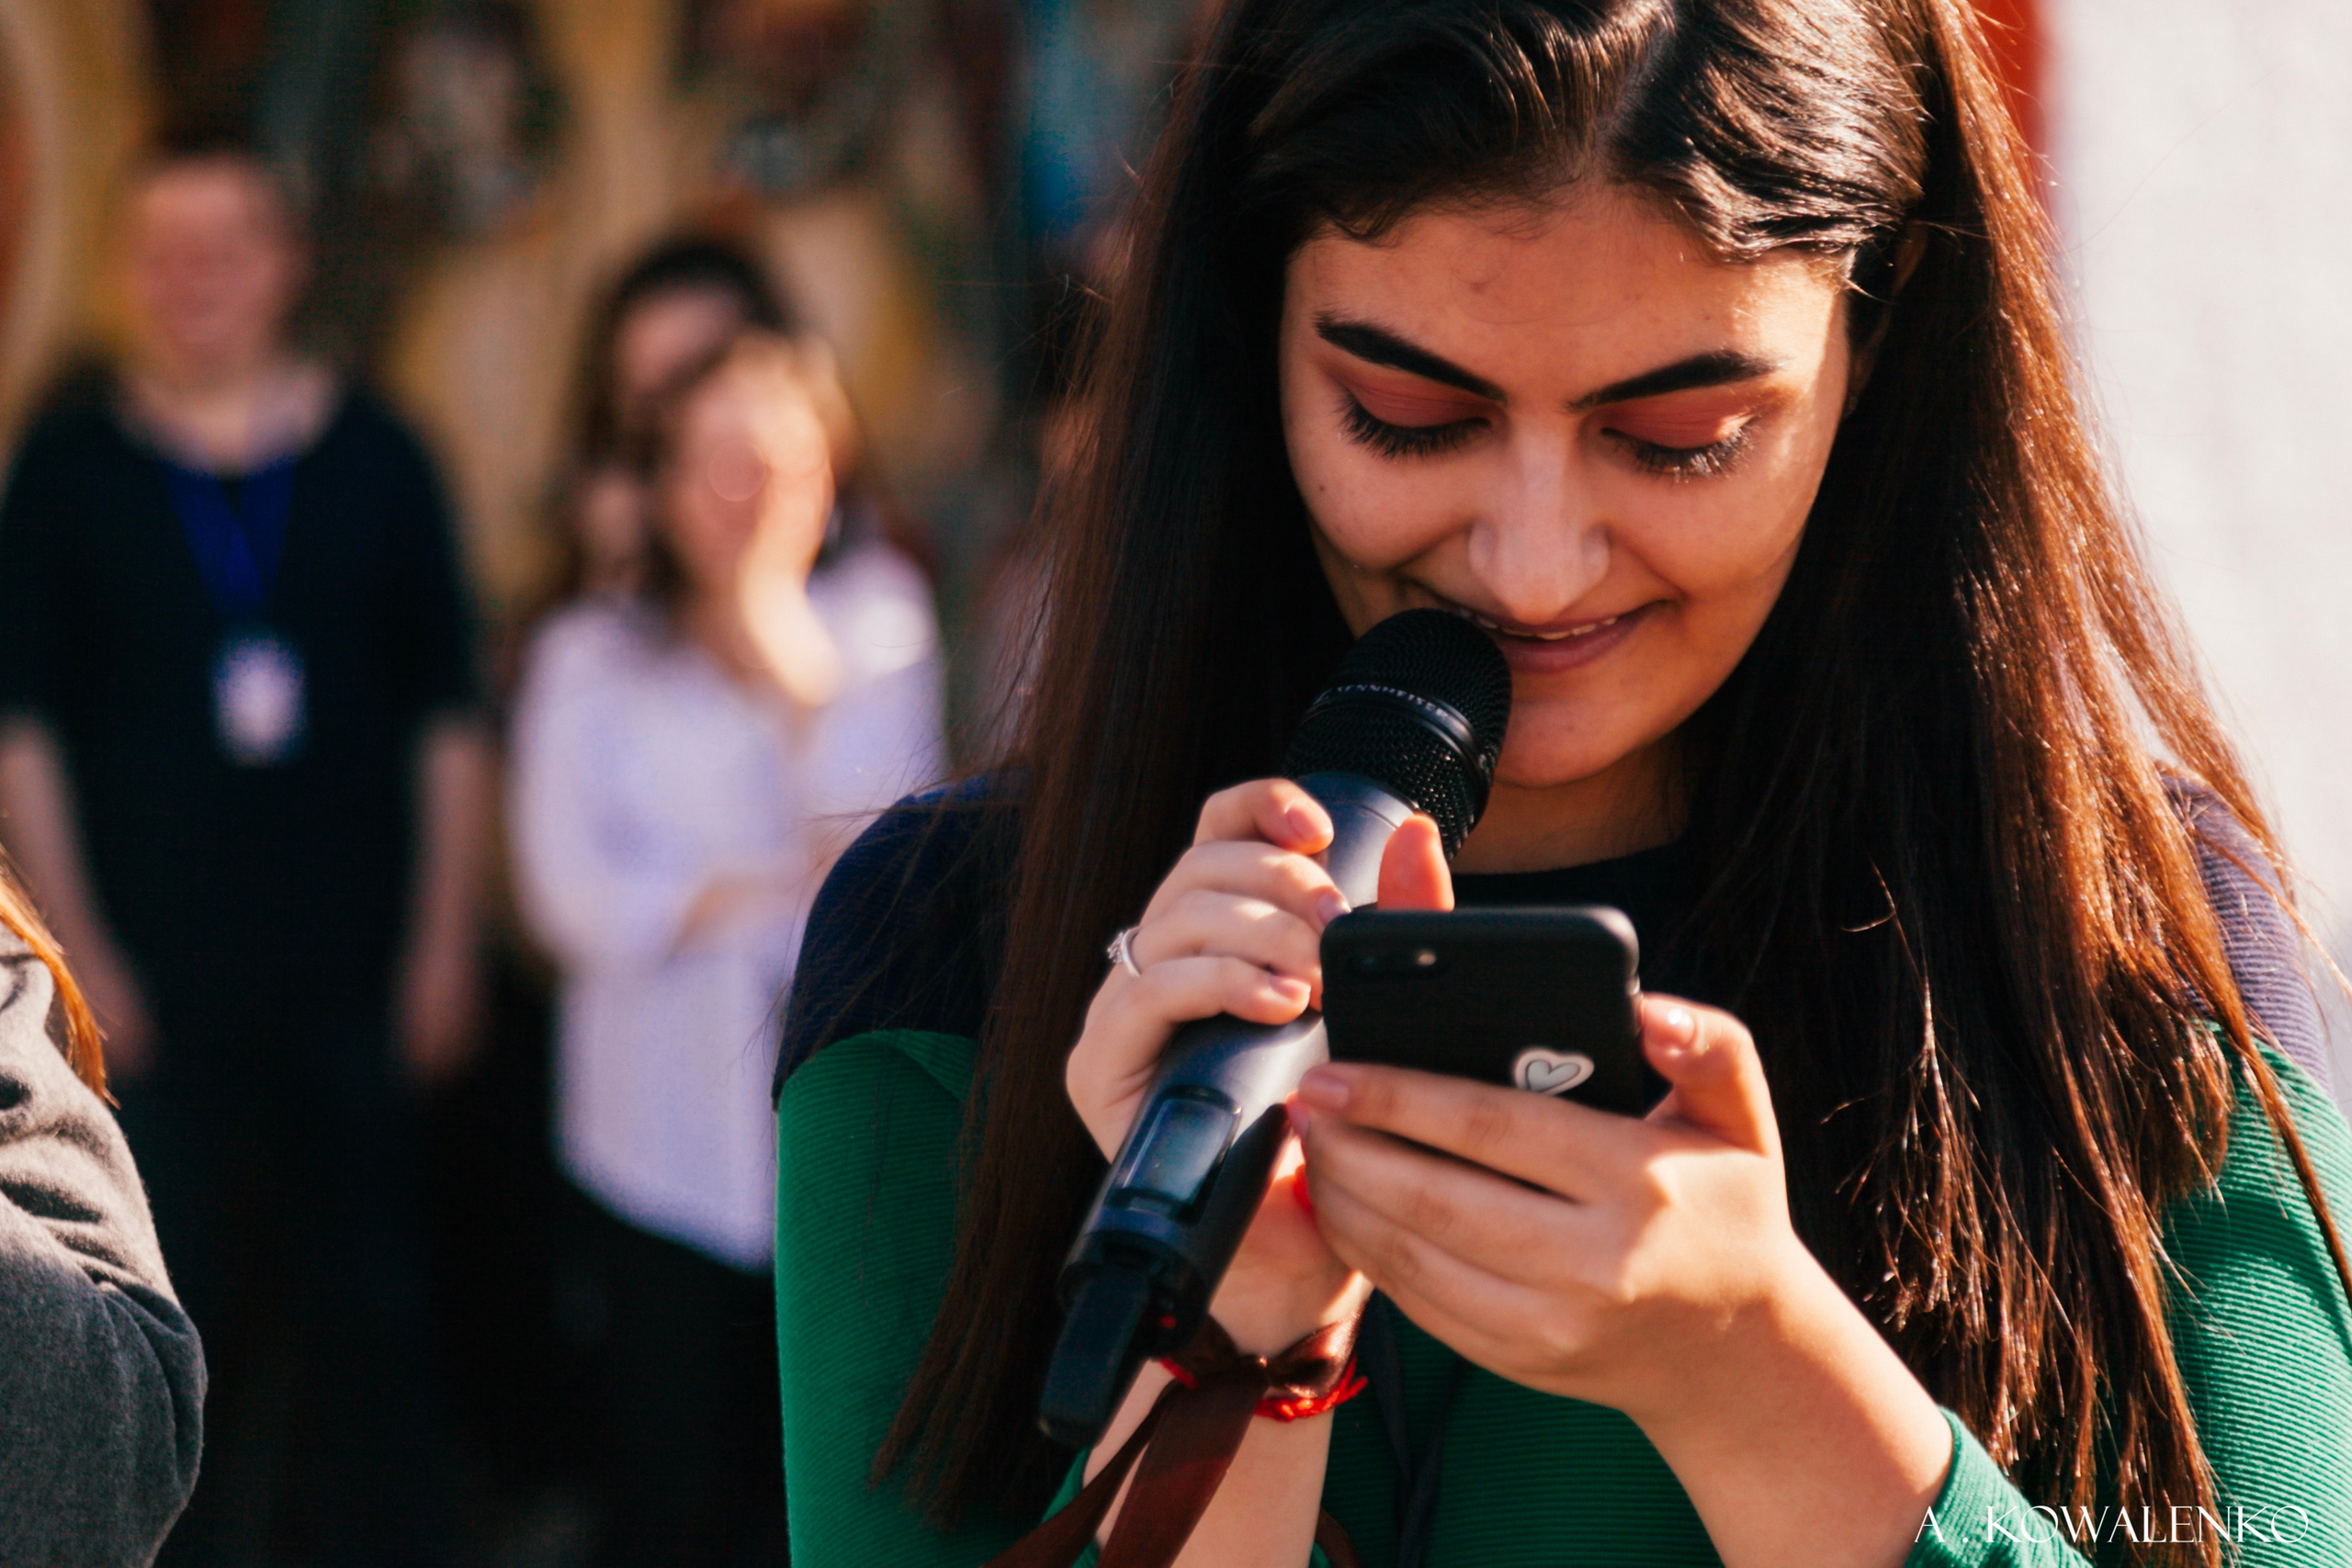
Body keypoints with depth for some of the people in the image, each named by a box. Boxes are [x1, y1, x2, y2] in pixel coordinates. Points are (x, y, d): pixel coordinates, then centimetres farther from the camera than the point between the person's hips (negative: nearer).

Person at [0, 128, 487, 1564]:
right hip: (161, 974, -1)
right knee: (170, 1295, 3)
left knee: (369, 1297, 5)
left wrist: (446, 942, 3)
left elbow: (448, 723, 7)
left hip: (355, 966, 1)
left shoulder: (377, 461, 4)